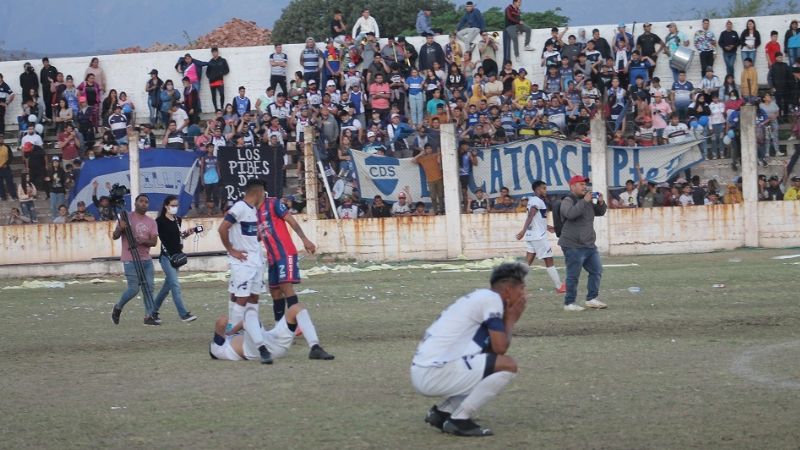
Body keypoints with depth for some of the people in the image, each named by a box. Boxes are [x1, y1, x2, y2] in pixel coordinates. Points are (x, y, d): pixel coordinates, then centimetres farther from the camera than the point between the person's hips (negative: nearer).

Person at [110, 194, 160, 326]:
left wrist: (143, 241, -21)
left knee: (148, 288, -1)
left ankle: (148, 316, 1)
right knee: (134, 289, -8)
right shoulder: (126, 218, -2)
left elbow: (154, 241, 0)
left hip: (146, 259, 5)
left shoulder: (151, 222, 10)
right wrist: (120, 228, -25)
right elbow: (115, 236, -3)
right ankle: (118, 308, 15)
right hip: (130, 260, -5)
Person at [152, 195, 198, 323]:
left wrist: (186, 233, 6)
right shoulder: (160, 221, -9)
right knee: (175, 285, -13)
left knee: (167, 286, 12)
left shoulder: (178, 220, 12)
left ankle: (154, 311, 25)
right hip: (166, 256, -7)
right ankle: (184, 314, -16)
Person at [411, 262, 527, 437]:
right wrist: (511, 320, 5)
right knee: (508, 365, -12)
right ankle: (459, 420, -8)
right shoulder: (491, 298, -7)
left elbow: (493, 348, 20)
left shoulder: (479, 298, 21)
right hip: (434, 374, -10)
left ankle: (442, 412, 14)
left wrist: (507, 318, 13)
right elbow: (500, 348, -11)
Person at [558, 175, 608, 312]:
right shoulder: (567, 201, -9)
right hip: (573, 246, -8)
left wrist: (601, 202, 0)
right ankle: (569, 303, 2)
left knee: (596, 271, 9)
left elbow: (600, 212, 21)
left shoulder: (588, 201, 15)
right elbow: (570, 213, -28)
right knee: (573, 276, -5)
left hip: (589, 244, 8)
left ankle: (592, 299, 16)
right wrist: (584, 201, -28)